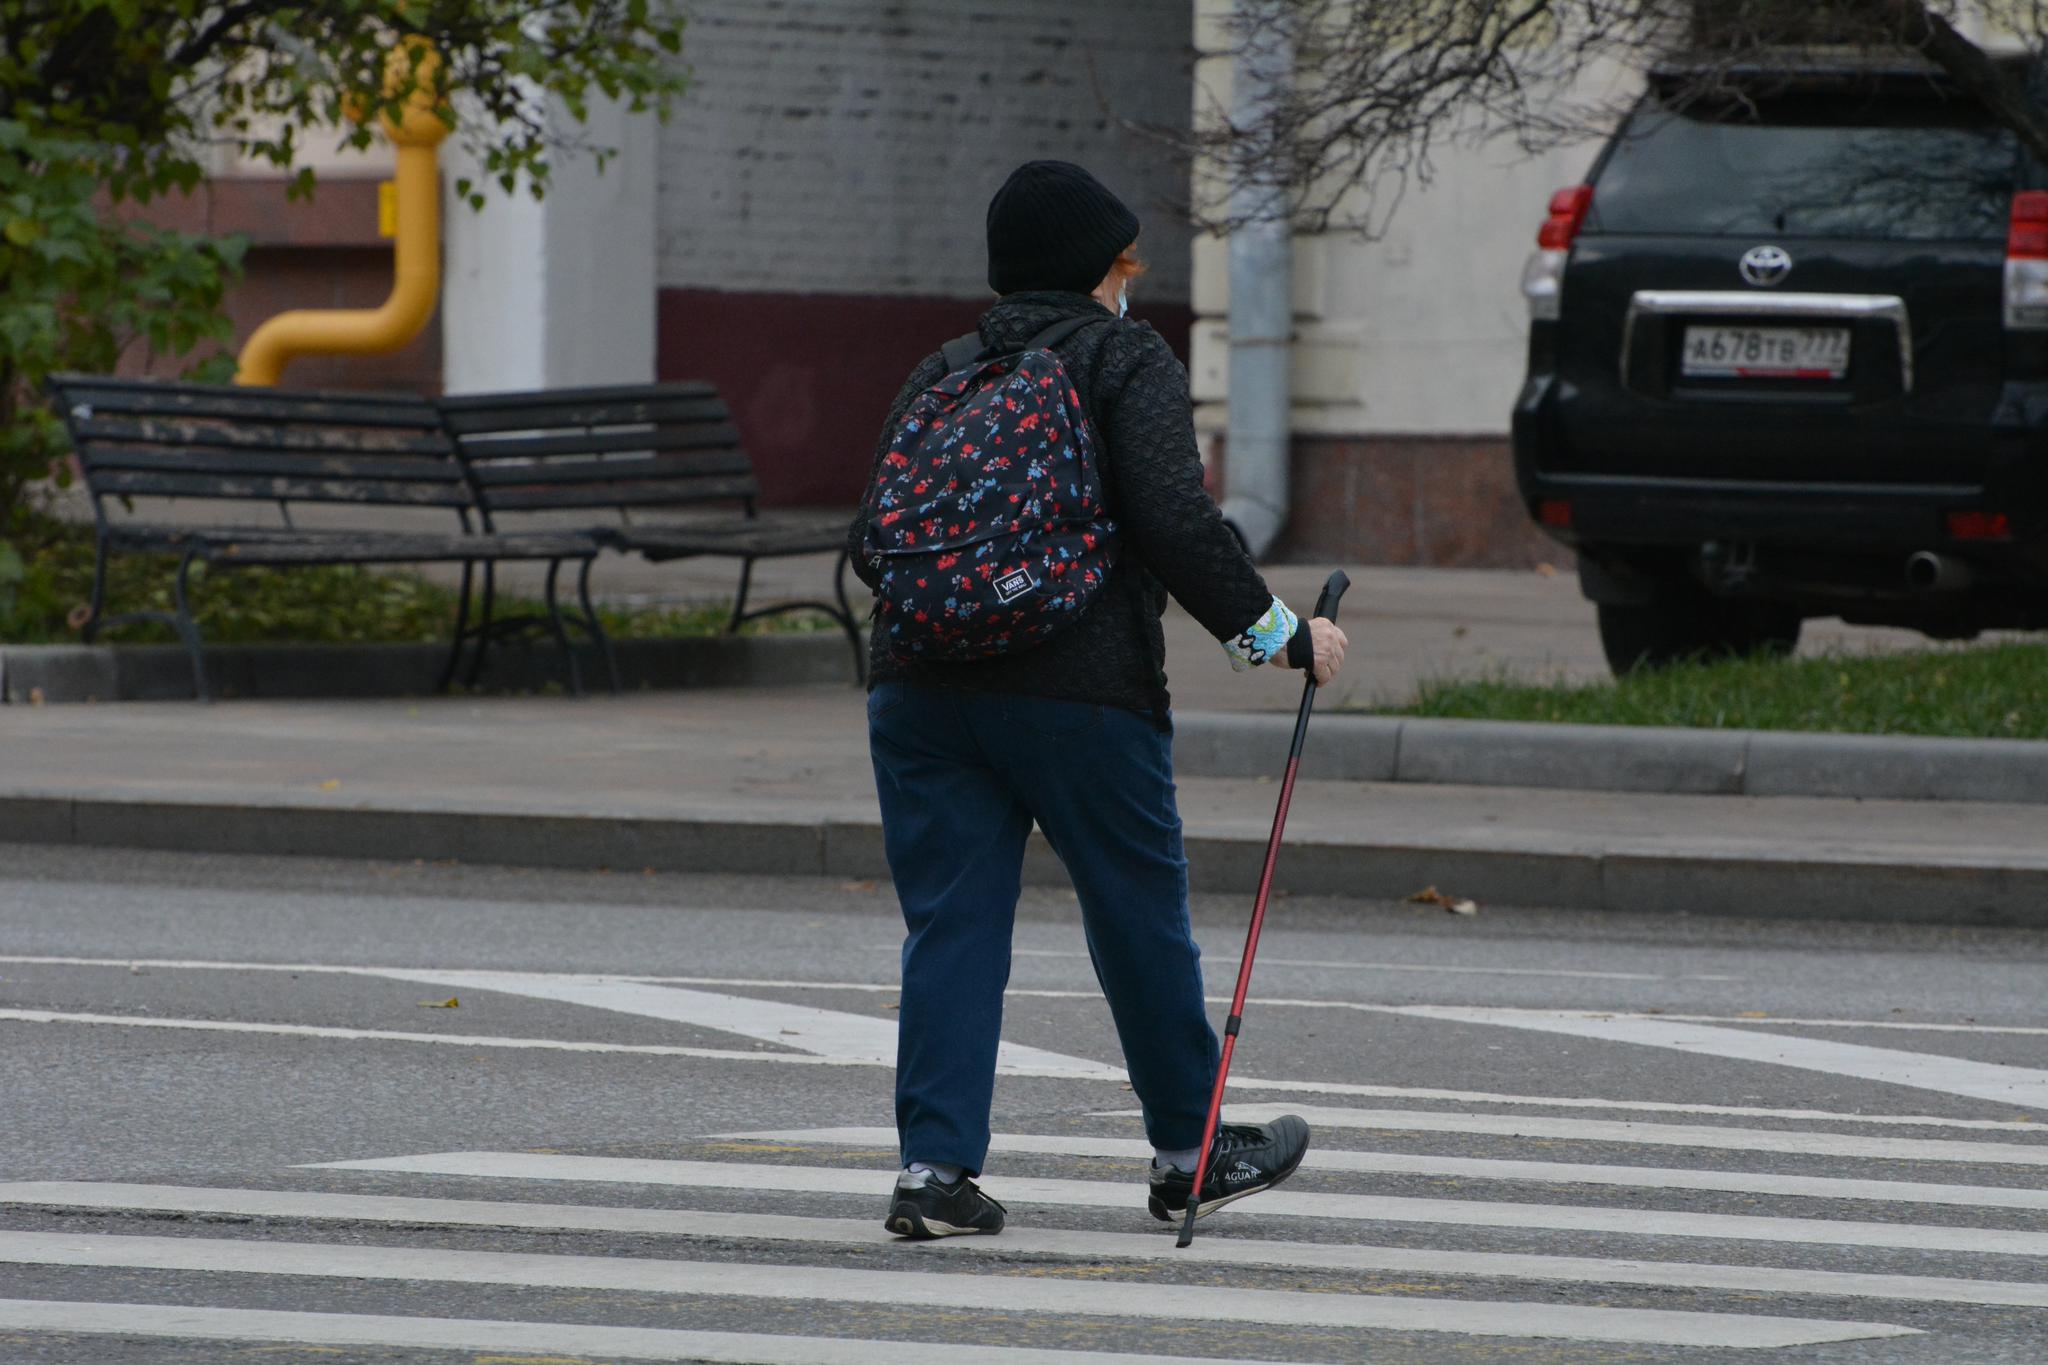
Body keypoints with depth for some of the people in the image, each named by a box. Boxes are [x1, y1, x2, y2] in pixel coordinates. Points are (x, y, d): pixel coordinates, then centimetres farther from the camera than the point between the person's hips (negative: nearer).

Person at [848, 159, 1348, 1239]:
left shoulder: (939, 374, 16)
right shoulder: (1130, 363, 0)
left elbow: (873, 545, 14)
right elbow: (1174, 523, -13)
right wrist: (1277, 634, -4)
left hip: (920, 691, 4)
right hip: (1081, 693, -4)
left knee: (949, 925, 5)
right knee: (1140, 917, 10)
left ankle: (934, 1161, -5)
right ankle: (1189, 1151, 22)